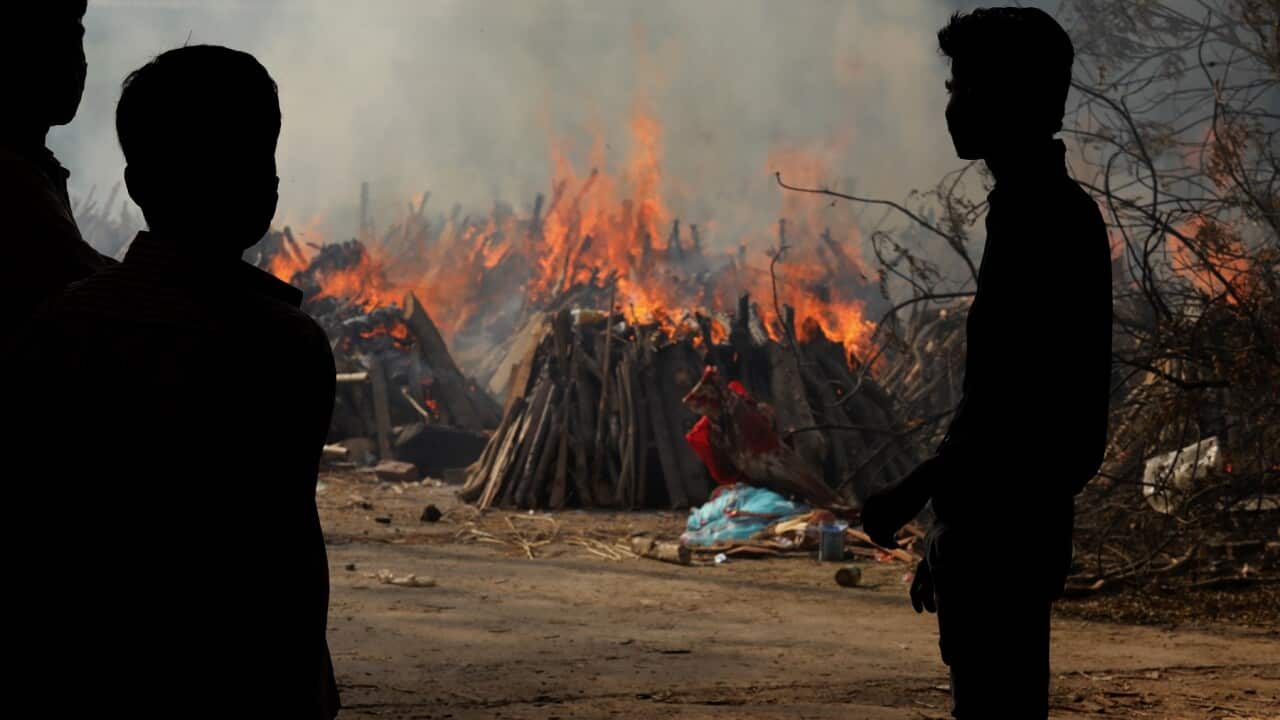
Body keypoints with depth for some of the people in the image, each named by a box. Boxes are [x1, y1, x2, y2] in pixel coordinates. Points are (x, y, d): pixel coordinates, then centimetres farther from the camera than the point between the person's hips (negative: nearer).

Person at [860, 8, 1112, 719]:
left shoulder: (1045, 217, -14)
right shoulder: (1046, 211, 17)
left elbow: (1019, 398, -21)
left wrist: (914, 492, -17)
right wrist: (950, 537, 22)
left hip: (1006, 527, -10)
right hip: (1003, 521, 10)